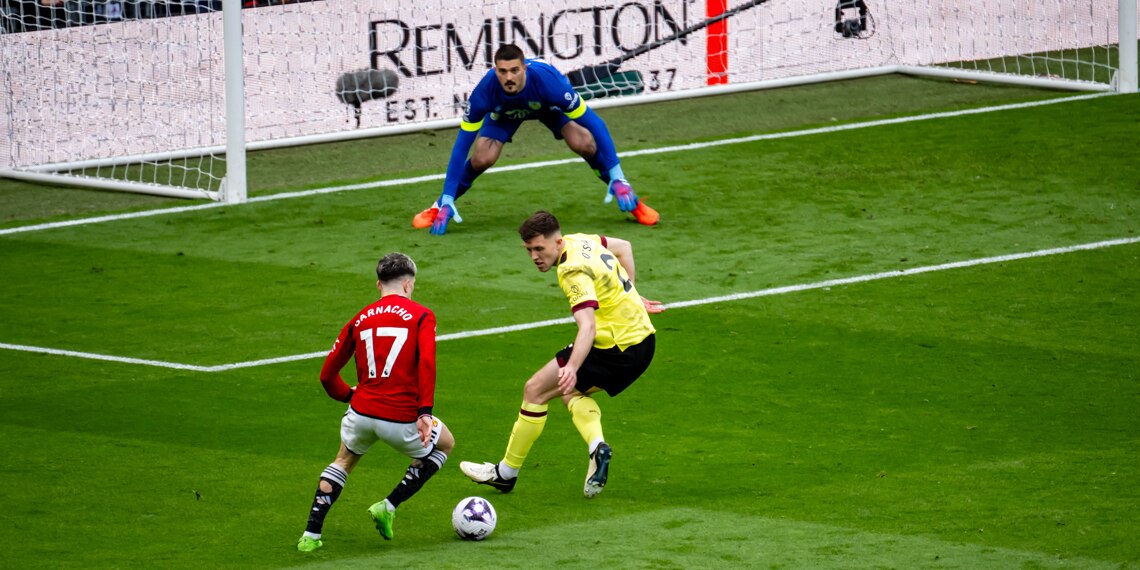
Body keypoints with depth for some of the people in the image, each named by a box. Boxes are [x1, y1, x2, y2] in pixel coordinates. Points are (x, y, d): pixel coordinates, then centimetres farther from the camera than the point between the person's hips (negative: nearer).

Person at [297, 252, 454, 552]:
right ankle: (388, 508, 19)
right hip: (402, 419, -3)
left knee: (344, 460, 33)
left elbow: (328, 374, 14)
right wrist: (425, 413, -17)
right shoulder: (421, 315, 2)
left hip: (361, 413, 4)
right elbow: (426, 363, -16)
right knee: (444, 444, 27)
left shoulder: (360, 319, 13)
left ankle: (311, 534, 20)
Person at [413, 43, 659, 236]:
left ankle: (631, 200, -3)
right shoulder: (484, 92, -39)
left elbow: (594, 123, -35)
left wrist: (616, 177, -37)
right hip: (505, 111, 1)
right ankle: (441, 206, 7)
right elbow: (462, 143, -30)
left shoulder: (547, 80, -43)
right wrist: (448, 199, -33)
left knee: (585, 143, -24)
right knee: (482, 159, -20)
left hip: (550, 105, -1)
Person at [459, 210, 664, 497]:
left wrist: (572, 368, -51)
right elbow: (623, 246, 24)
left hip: (619, 350, -10)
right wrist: (630, 295, 24)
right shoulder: (579, 241, 5)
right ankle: (597, 446, 0)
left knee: (536, 389, -2)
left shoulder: (575, 272, -23)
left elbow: (587, 326, -37)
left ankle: (506, 472, 8)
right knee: (571, 391, 26)